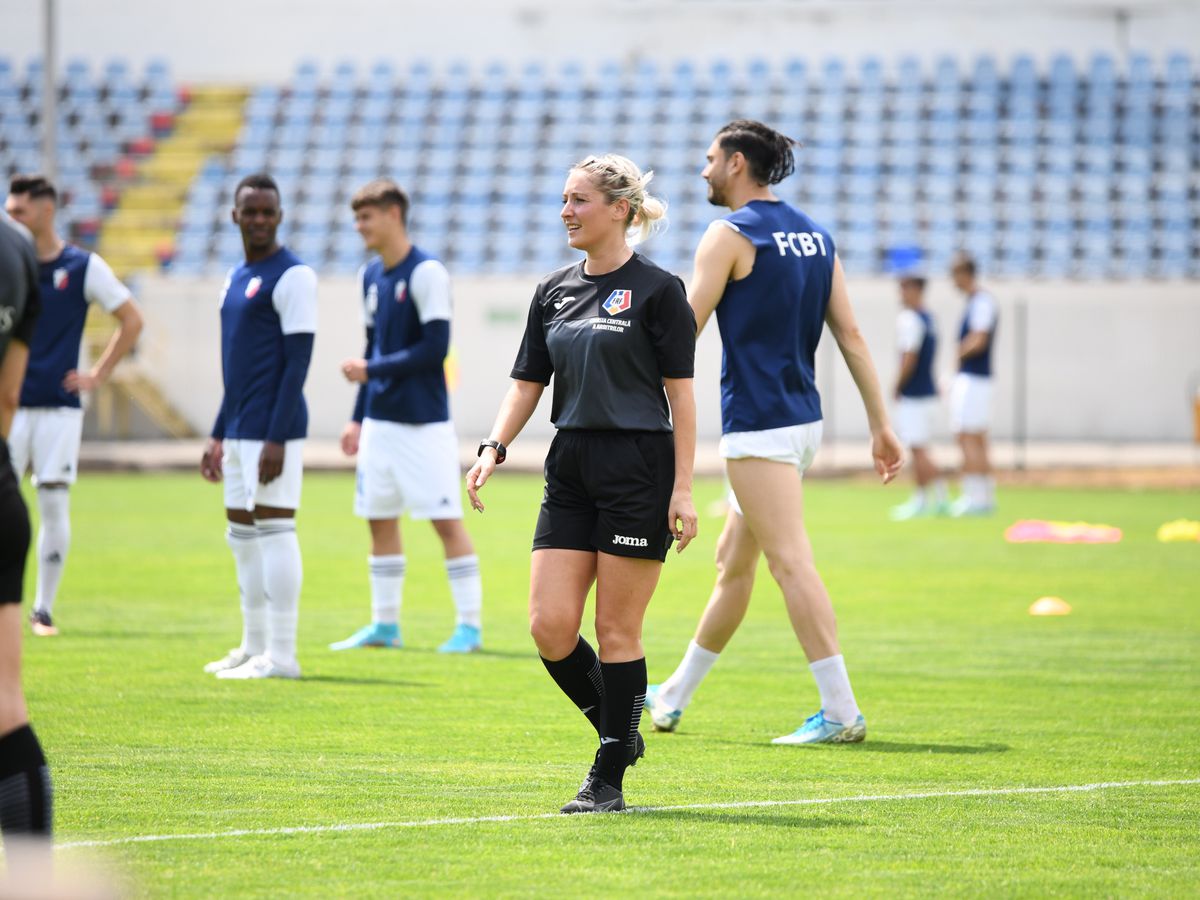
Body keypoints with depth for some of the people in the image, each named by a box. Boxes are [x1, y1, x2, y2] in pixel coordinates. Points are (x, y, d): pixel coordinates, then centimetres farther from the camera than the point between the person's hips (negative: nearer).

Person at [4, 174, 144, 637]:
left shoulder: (84, 267, -1)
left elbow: (132, 320, 7)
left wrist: (97, 375, 2)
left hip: (59, 406, -1)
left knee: (54, 504, -2)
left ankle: (44, 608, 6)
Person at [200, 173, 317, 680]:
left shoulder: (292, 276, -9)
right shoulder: (237, 278, 18)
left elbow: (298, 360, -15)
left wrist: (277, 439, -20)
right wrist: (218, 436, 22)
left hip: (273, 430, -9)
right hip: (239, 430, 9)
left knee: (273, 529, -9)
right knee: (242, 535, 12)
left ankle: (281, 656, -7)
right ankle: (255, 647, 19)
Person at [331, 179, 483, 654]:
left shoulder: (427, 273, -12)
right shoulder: (371, 275, 11)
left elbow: (434, 348, -17)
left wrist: (371, 370, -14)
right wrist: (358, 418, 17)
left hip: (424, 423, -8)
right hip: (380, 420, 8)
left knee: (446, 519, -5)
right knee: (380, 519, 9)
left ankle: (470, 624, 0)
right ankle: (385, 624, 17)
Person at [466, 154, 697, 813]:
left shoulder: (657, 290, -5)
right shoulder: (554, 292, 12)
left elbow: (680, 393, -6)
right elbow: (528, 383, 15)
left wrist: (683, 488, -12)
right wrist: (493, 449, -2)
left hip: (639, 471, -6)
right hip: (570, 474, 6)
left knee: (617, 631, -3)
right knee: (549, 627, -3)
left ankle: (609, 778, 7)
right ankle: (620, 733, 19)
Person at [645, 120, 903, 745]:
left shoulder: (731, 235, -10)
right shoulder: (814, 234, 12)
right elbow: (850, 335, 10)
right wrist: (881, 425, 11)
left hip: (758, 424, -9)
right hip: (804, 418, 9)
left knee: (791, 562, -11)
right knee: (732, 563, 16)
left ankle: (841, 712, -16)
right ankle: (673, 698, 28)